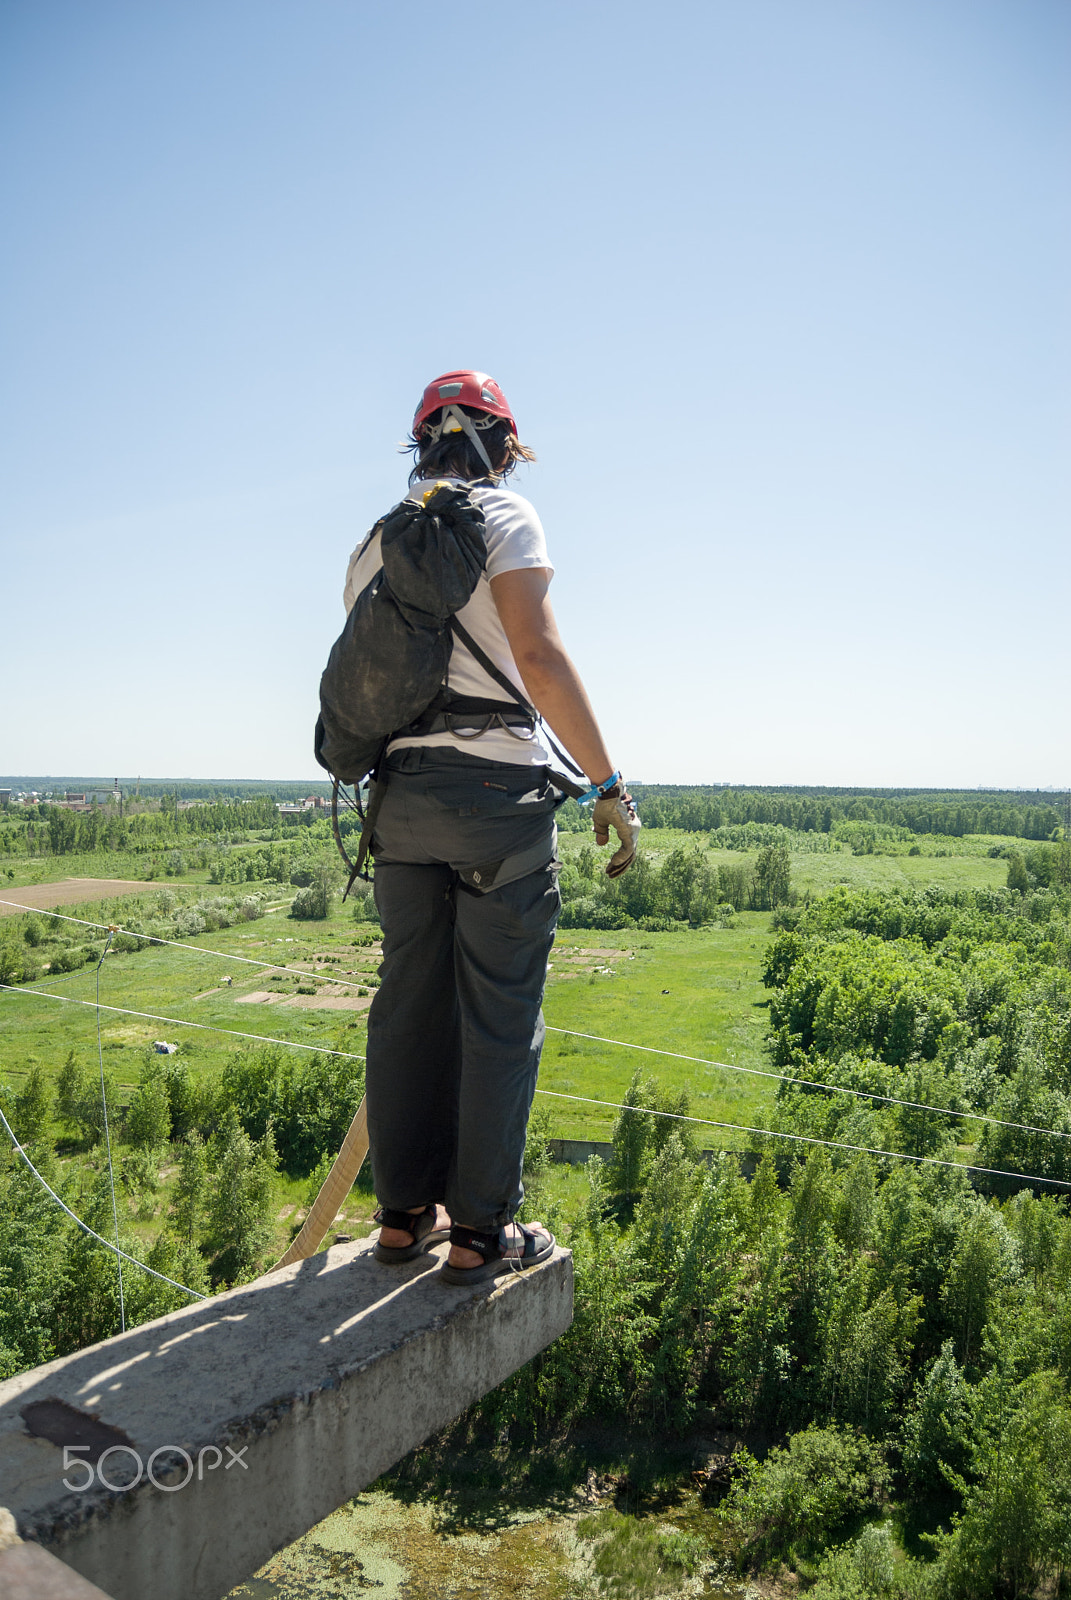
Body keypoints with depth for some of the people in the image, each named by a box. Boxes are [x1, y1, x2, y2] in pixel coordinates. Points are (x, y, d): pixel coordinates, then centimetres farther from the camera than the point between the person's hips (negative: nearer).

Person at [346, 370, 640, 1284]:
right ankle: (481, 1230, 8)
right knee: (499, 1014, 0)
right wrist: (609, 784, -12)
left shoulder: (374, 540, 20)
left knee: (410, 1004, 11)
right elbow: (537, 653, -13)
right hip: (496, 786, -6)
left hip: (401, 791, 7)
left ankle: (405, 1212, 20)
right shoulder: (503, 513, 0)